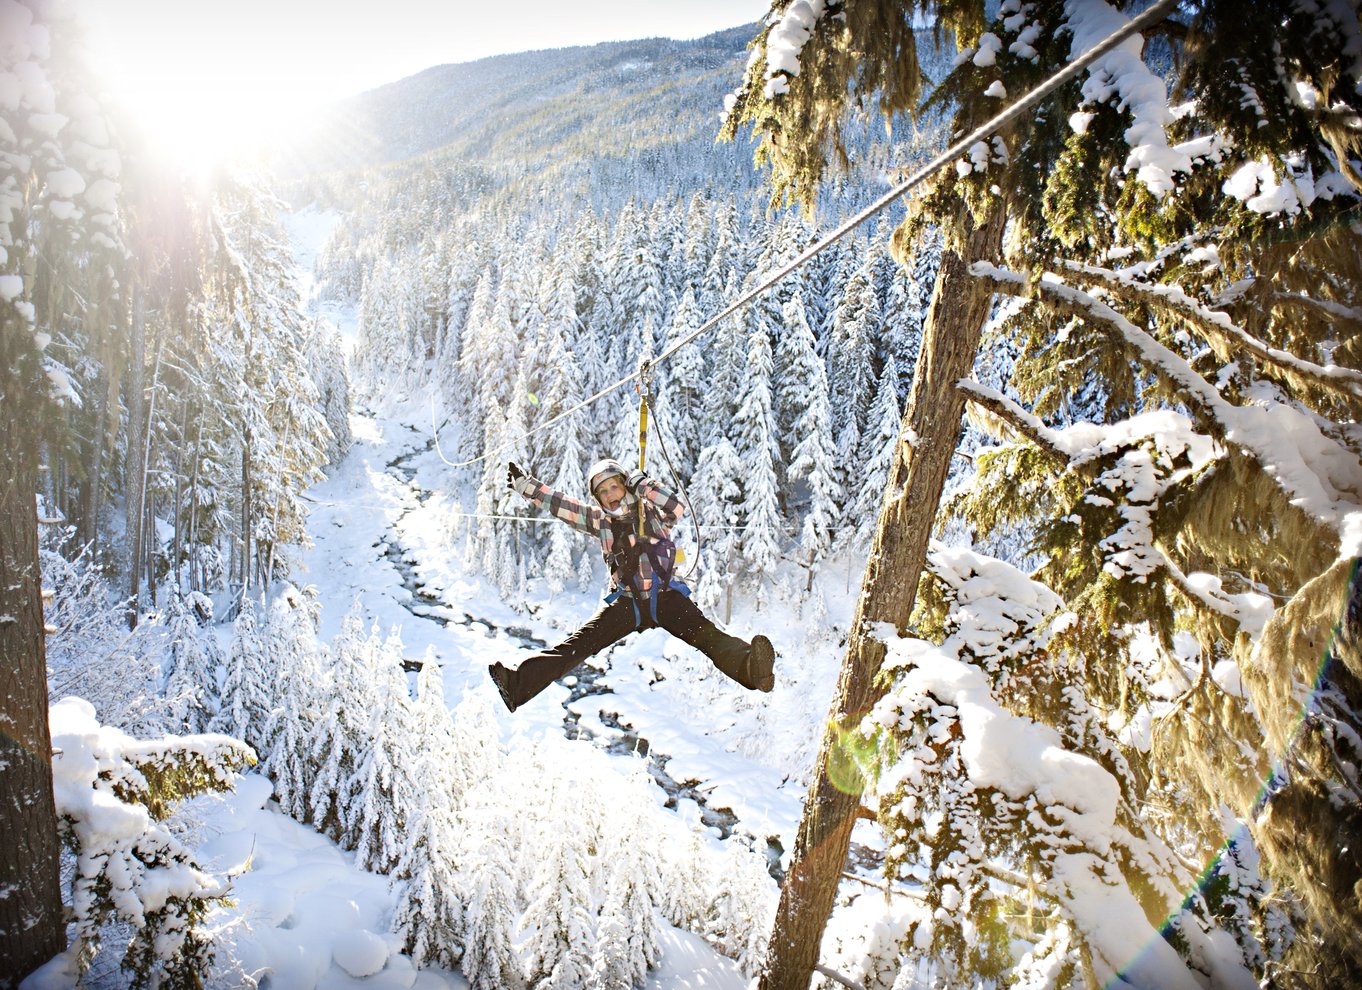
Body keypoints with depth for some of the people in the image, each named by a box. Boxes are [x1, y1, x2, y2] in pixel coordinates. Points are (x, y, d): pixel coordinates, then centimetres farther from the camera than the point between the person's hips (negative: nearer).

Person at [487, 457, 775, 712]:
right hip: (626, 602, 3)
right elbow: (559, 504, 14)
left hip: (665, 596, -3)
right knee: (577, 644, -13)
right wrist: (525, 485, 11)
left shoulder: (650, 511, 6)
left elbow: (677, 508, -14)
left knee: (707, 635, -28)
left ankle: (751, 668, -54)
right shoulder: (600, 520, 14)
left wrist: (642, 484, -14)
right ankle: (519, 684, -25)